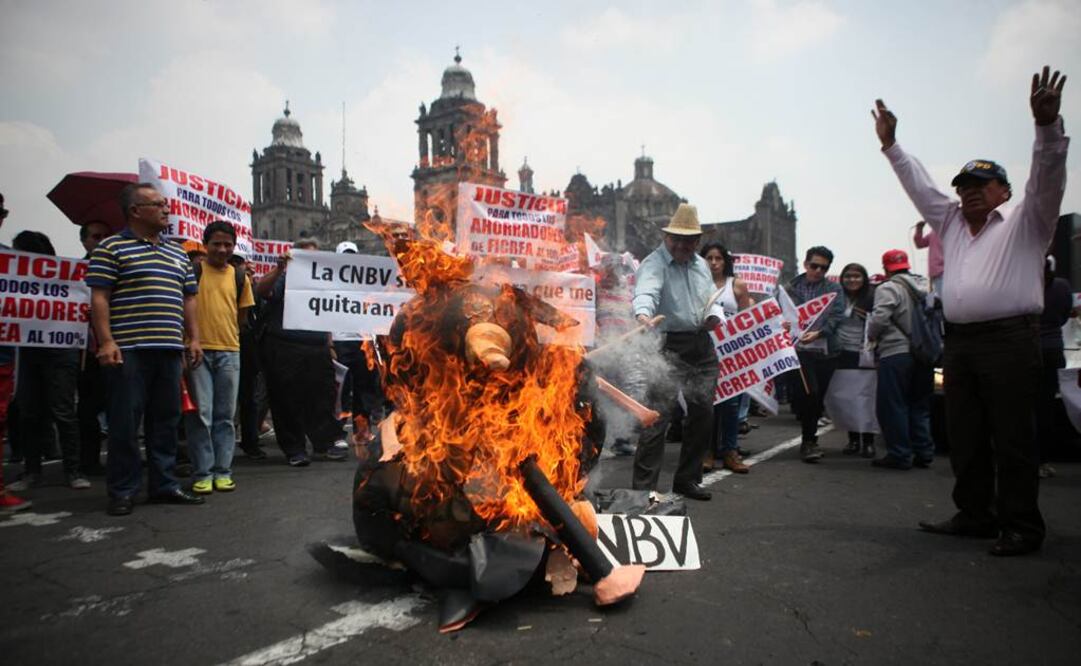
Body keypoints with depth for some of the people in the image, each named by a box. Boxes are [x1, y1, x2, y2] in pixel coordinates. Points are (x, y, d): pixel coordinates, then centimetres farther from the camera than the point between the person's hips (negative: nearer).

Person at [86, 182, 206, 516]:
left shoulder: (178, 253, 19)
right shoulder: (111, 248, 0)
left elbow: (188, 298, 20)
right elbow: (99, 297, -5)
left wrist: (193, 339, 11)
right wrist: (106, 341, -14)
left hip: (170, 349, 6)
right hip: (128, 349, -6)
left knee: (166, 420, 9)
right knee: (125, 422, -1)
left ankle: (164, 485, 17)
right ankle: (122, 491, 9)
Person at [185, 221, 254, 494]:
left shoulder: (239, 277, 11)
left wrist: (227, 332, 9)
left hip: (229, 352, 3)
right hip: (198, 350, -3)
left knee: (225, 415, 7)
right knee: (201, 413, -3)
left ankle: (222, 471, 14)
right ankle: (202, 473, 6)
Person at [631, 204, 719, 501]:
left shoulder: (701, 265, 15)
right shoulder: (654, 264, -10)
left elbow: (713, 299, 26)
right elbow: (646, 292, -31)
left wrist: (715, 316, 3)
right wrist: (643, 314, -52)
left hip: (702, 345, 8)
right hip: (669, 346, -8)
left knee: (703, 414, 12)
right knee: (659, 415, -12)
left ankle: (688, 479, 28)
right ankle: (644, 487, -3)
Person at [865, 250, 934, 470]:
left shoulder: (888, 289, -8)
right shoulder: (925, 287, 13)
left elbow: (879, 318, -18)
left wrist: (872, 336, 0)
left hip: (896, 353, -7)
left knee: (892, 405, 1)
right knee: (920, 405, 16)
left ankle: (899, 454, 3)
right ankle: (924, 452, 18)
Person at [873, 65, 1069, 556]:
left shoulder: (1025, 221, 8)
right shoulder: (952, 223, 22)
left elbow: (1047, 179, -7)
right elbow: (920, 185, 23)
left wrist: (1047, 125, -20)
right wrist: (891, 145, 20)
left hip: (1009, 340, -5)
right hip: (959, 341, 6)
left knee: (1012, 437, -3)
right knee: (964, 437, 9)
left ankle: (1021, 526, 5)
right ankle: (974, 514, 19)